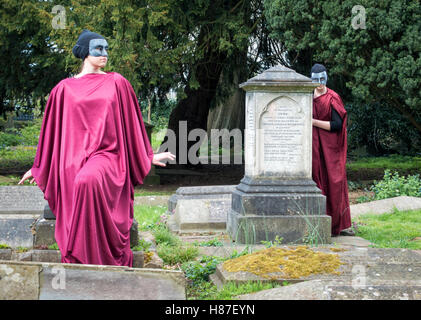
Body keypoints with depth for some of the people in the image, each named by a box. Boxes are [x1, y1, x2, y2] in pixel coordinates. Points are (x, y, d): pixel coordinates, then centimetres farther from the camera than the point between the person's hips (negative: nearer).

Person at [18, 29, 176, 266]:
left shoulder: (117, 83, 11)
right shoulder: (65, 89, 12)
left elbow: (132, 122, 17)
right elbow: (52, 131, 19)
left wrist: (150, 156, 18)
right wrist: (38, 167, 22)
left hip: (106, 155, -2)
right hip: (75, 158, 2)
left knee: (88, 180, -36)